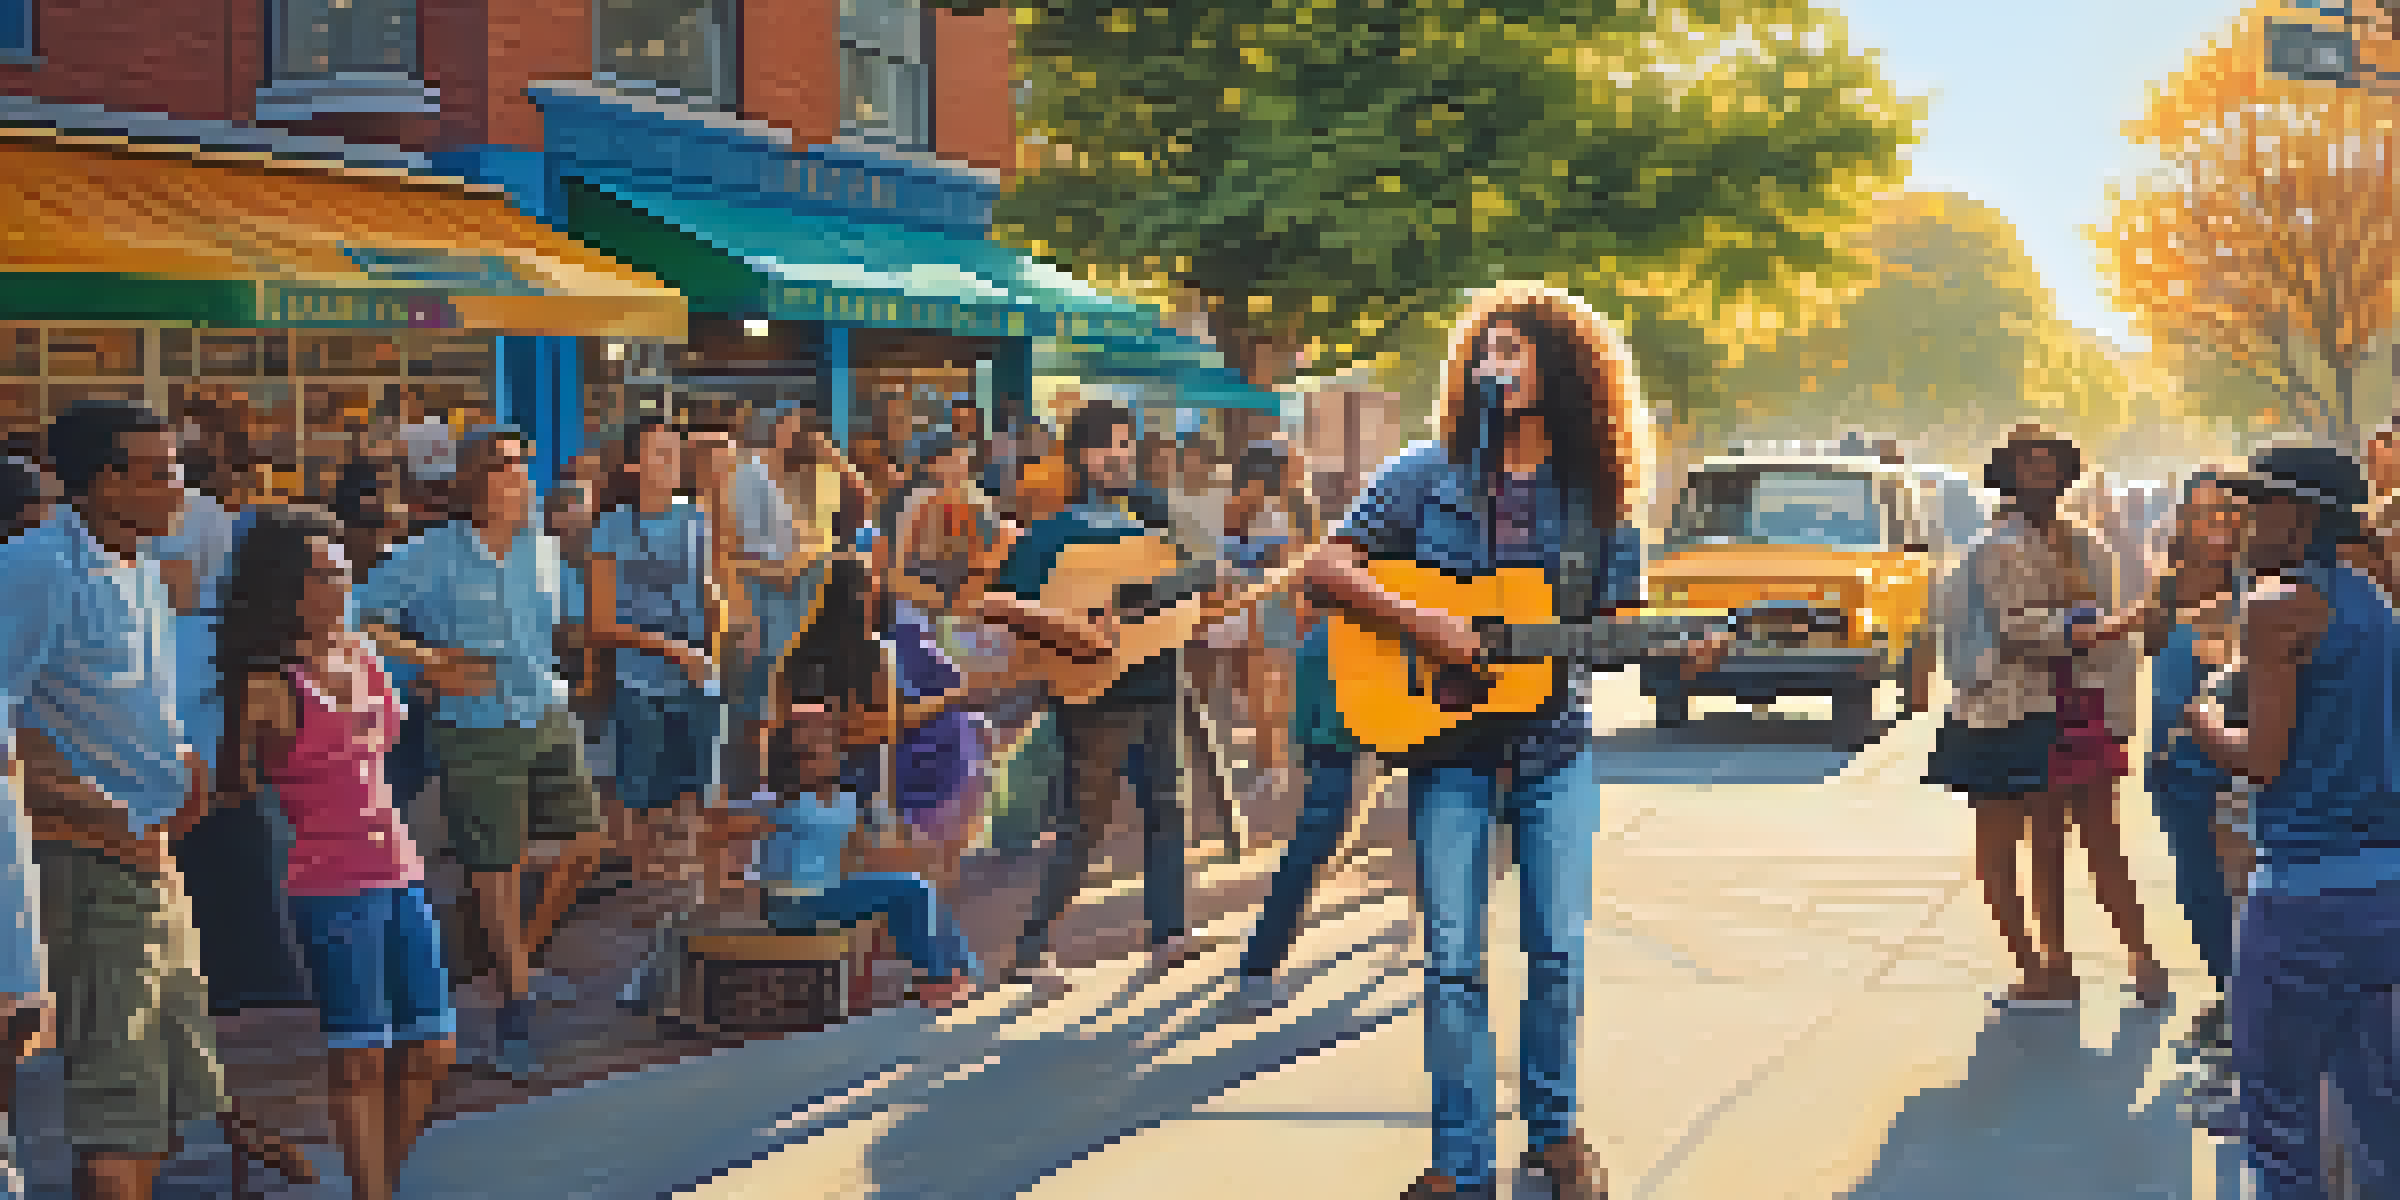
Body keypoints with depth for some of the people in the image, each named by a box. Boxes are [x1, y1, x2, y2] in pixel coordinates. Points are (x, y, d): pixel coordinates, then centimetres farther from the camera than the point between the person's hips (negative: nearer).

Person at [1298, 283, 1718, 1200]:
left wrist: (1676, 651, -11)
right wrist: (1417, 622, -16)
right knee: (1452, 957, -2)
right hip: (1449, 741, -1)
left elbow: (1611, 624, 9)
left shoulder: (1597, 493, 4)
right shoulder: (1430, 472, 0)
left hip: (1555, 744, 1)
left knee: (1559, 946, 3)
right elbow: (1328, 566, -3)